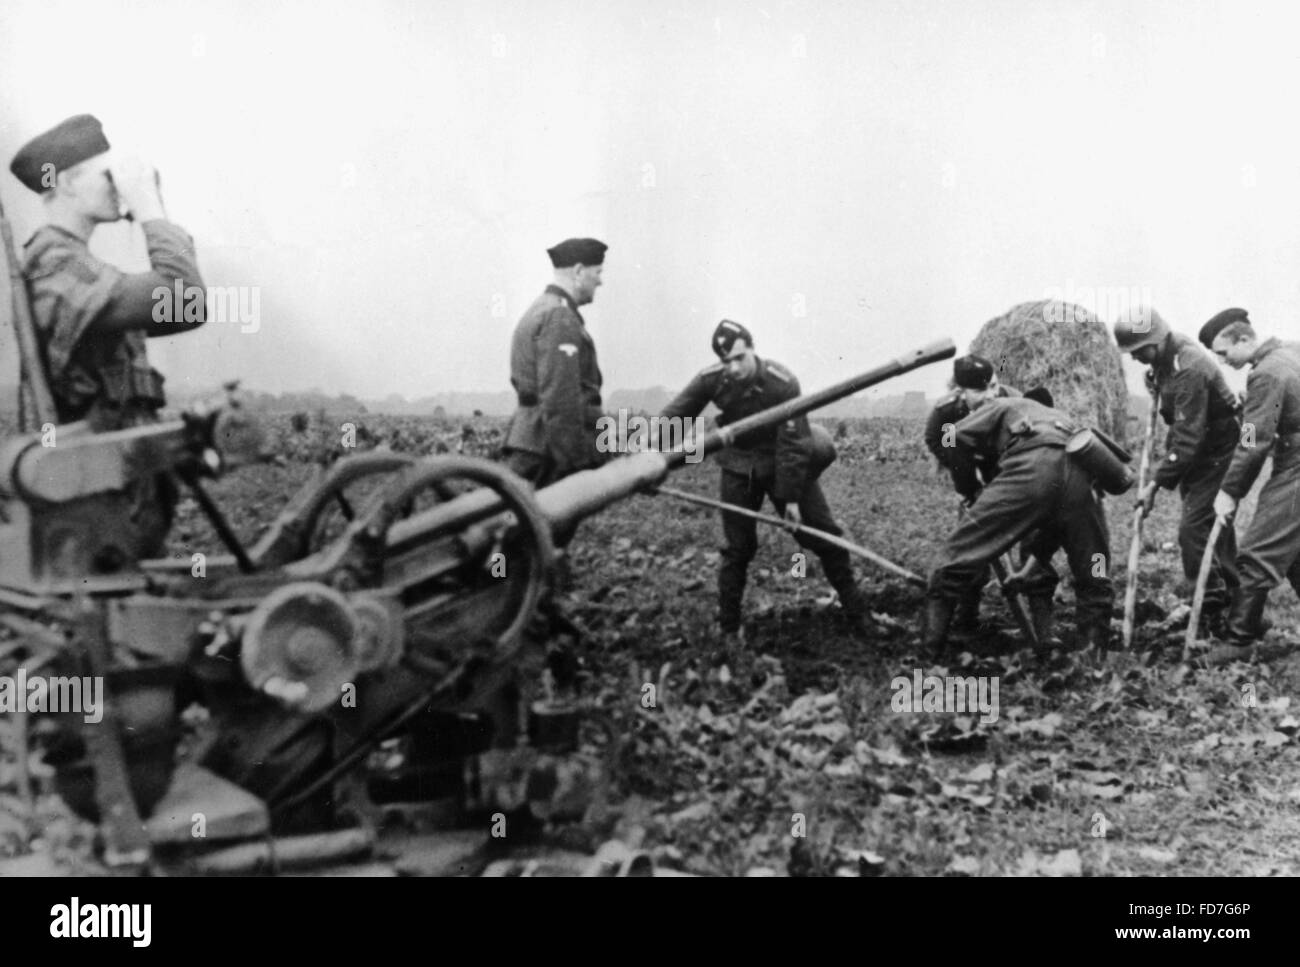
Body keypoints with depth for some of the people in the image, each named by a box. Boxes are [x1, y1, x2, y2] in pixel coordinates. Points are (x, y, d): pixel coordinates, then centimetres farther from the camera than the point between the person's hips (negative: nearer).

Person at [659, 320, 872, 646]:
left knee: (823, 534, 1)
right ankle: (729, 628, 13)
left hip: (784, 464, -1)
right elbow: (672, 416, -11)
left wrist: (791, 497, -20)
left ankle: (856, 610, 17)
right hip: (739, 468, 1)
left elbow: (792, 444, -22)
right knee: (737, 547, 0)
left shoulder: (782, 383, -26)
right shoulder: (711, 380, -18)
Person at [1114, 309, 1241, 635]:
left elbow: (1187, 438, -30)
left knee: (1193, 527, -13)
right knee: (1215, 525, 16)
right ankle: (1229, 601, 27)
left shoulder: (1188, 368, -29)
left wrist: (1156, 484, -29)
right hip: (1200, 449, 9)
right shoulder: (1165, 357, 0)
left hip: (1217, 453, -9)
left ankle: (1213, 612, -5)